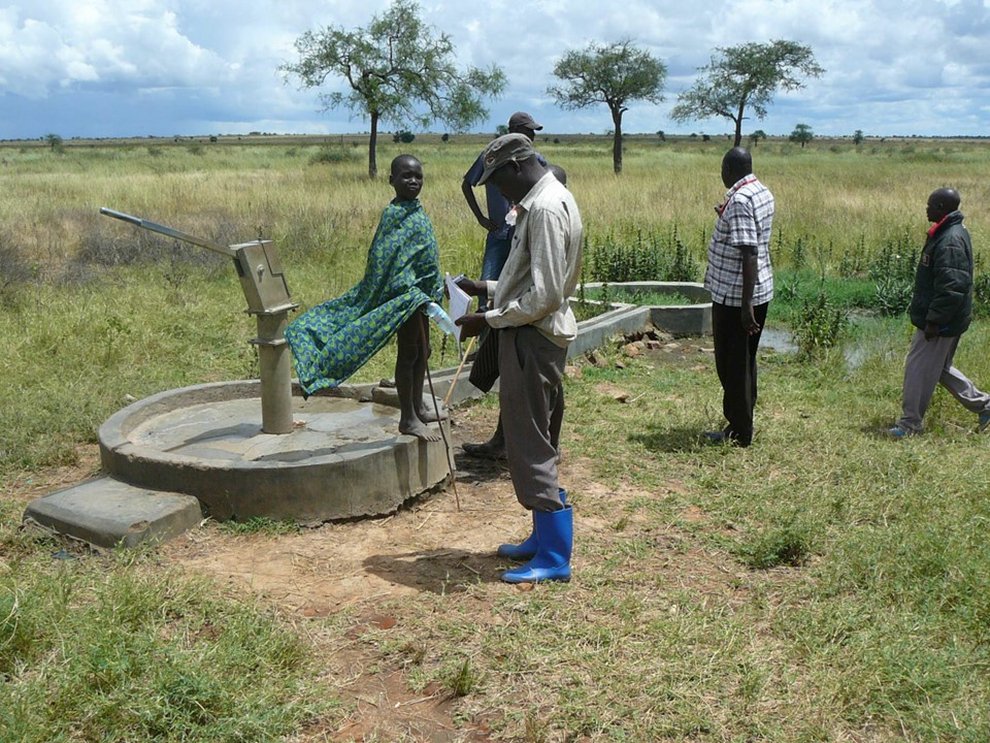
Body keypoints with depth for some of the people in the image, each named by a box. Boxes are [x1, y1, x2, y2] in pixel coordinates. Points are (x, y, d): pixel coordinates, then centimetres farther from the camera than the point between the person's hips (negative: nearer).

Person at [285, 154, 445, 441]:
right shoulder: (394, 214, -16)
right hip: (406, 296, -9)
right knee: (408, 354, -1)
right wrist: (412, 293, -27)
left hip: (421, 295, 9)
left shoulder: (417, 210, 11)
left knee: (422, 351, 17)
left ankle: (419, 407, 31)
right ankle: (408, 419, 8)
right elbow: (383, 260, -22)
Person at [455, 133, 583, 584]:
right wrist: (488, 289, 14)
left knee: (530, 447, -4)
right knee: (535, 443, 18)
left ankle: (554, 558, 5)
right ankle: (545, 537, 30)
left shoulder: (545, 209, -19)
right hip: (538, 336, 11)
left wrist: (488, 320, -16)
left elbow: (544, 296, -24)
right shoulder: (547, 200, 14)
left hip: (532, 339, -11)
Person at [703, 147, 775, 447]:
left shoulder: (739, 200, -21)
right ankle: (742, 425, 29)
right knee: (745, 361, 18)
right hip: (760, 290, 10)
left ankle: (739, 433, 10)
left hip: (735, 296, -10)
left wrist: (746, 306, -26)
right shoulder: (763, 193, 9)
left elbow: (749, 254, -26)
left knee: (733, 365, 1)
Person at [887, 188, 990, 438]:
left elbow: (951, 288, -27)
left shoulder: (950, 241, -23)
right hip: (946, 321, 10)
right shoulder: (948, 233, 11)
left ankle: (910, 424, 8)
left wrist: (934, 321, -23)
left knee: (919, 368, -2)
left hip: (940, 323, -10)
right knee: (939, 367, 21)